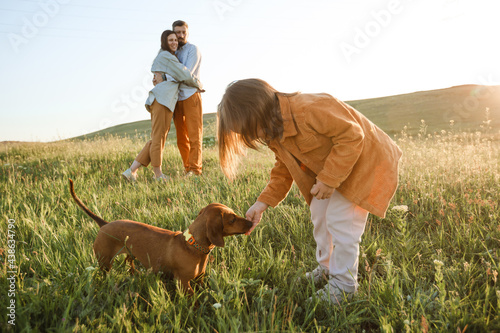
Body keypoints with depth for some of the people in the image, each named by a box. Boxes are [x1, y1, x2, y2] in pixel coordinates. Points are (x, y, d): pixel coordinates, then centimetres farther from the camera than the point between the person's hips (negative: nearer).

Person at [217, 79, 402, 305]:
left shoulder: (309, 109, -35)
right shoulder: (275, 133, -4)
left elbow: (351, 136, -32)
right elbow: (283, 170, 4)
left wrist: (328, 179, -30)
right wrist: (263, 202, -7)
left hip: (361, 162, -9)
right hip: (325, 169, 9)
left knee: (340, 222, -10)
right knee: (319, 215, 13)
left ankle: (343, 284, 8)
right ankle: (327, 268, 34)